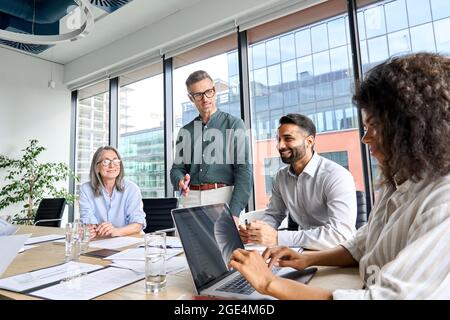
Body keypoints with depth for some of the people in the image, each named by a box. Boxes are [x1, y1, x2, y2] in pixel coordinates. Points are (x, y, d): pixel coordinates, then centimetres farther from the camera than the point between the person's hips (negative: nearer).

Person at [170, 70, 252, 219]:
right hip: (191, 199, 3)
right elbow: (177, 168, 13)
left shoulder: (234, 124, 1)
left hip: (223, 197, -3)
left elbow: (244, 170, -6)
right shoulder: (185, 131, 13)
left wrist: (234, 212, -15)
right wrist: (180, 182, -12)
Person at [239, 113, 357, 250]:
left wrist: (277, 238, -32)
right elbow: (273, 215, 10)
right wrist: (254, 232, -13)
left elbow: (341, 234, -28)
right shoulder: (280, 177, 2)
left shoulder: (337, 177, -19)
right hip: (303, 249, 5)